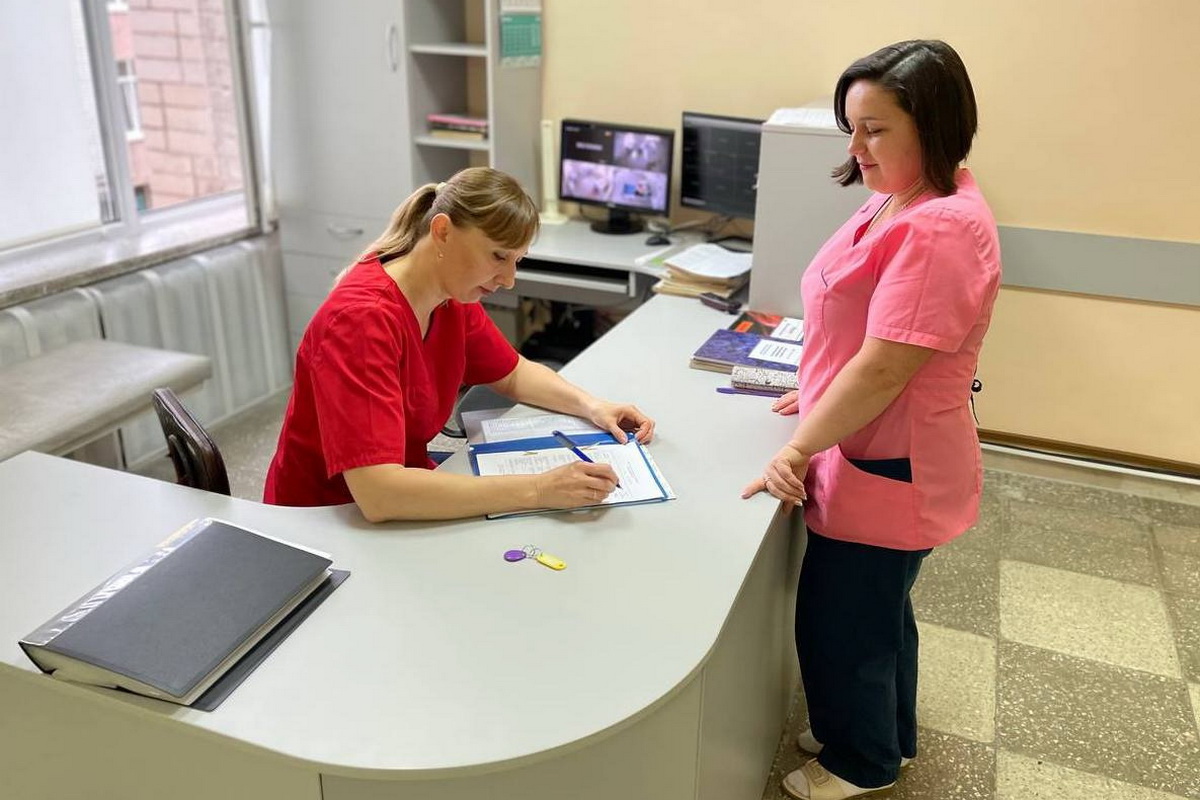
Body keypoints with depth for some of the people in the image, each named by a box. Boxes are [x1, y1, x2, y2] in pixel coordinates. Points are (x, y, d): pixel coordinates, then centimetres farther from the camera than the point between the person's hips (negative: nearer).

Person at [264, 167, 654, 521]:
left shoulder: (454, 296, -6)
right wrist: (537, 490, -39)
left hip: (405, 498, 7)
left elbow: (514, 374, 12)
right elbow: (377, 493, -38)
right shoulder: (362, 319, -30)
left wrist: (592, 406, -6)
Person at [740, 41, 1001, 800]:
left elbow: (886, 368, -28)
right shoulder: (903, 202, 6)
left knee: (837, 622, 9)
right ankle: (886, 736, 47)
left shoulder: (941, 228, -26)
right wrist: (821, 394, 15)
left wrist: (799, 449, -21)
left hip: (888, 469, -10)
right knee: (875, 609, 25)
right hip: (873, 456, 10)